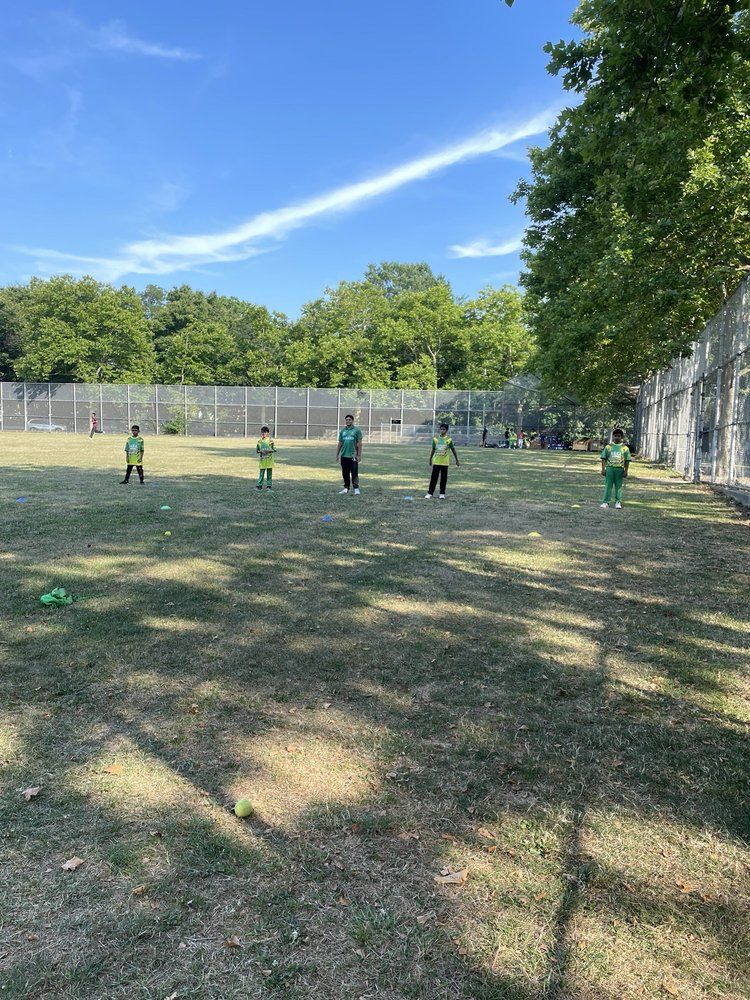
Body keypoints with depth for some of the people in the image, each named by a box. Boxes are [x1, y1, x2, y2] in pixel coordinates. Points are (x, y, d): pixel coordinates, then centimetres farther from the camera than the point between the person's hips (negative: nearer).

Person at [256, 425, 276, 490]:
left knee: (269, 472, 3)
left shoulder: (270, 440, -2)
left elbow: (274, 449, -3)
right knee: (261, 472, 3)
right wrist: (261, 451, -8)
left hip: (269, 459, -2)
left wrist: (268, 451, -18)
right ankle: (259, 485, 7)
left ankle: (269, 485, 10)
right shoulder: (259, 440, 7)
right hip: (262, 459, 2)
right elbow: (257, 450, 12)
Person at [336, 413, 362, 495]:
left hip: (353, 456, -5)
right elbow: (340, 444, 16)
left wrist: (359, 455, -8)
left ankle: (356, 489, -1)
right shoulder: (342, 431, 13)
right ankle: (346, 488, 18)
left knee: (354, 473, -5)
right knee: (345, 473, 9)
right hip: (344, 456, 5)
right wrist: (337, 455, 12)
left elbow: (359, 444, -3)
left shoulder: (356, 430, 0)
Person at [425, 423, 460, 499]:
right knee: (433, 478, -1)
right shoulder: (435, 439, 2)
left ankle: (442, 493, 13)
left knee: (444, 478, 4)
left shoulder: (449, 440, -2)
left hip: (445, 462, -1)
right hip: (436, 462, 1)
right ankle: (429, 493, 1)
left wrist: (457, 460, 6)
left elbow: (453, 450, 5)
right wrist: (430, 459, 13)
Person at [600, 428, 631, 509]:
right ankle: (605, 502, 5)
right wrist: (603, 469, -2)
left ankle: (618, 502, 11)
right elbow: (604, 458, 5)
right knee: (608, 485, 2)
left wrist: (626, 471, -1)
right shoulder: (608, 447, 6)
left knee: (618, 486, 4)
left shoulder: (625, 448, 5)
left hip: (620, 469, 0)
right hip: (609, 468, 0)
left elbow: (627, 461, 5)